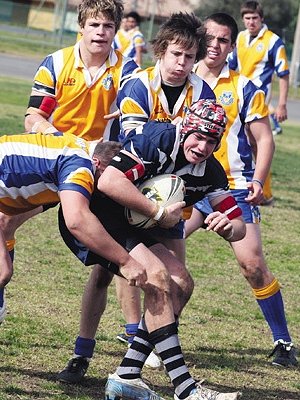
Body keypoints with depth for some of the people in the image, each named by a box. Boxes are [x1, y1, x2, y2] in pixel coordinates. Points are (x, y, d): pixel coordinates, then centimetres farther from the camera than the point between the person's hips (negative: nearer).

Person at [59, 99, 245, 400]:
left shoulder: (210, 171, 0)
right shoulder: (159, 139, -24)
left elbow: (239, 225, 2)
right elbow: (108, 182, -36)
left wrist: (227, 227, -24)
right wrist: (160, 214, -27)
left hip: (131, 226, 9)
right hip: (94, 214, -9)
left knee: (181, 284, 0)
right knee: (157, 277, -23)